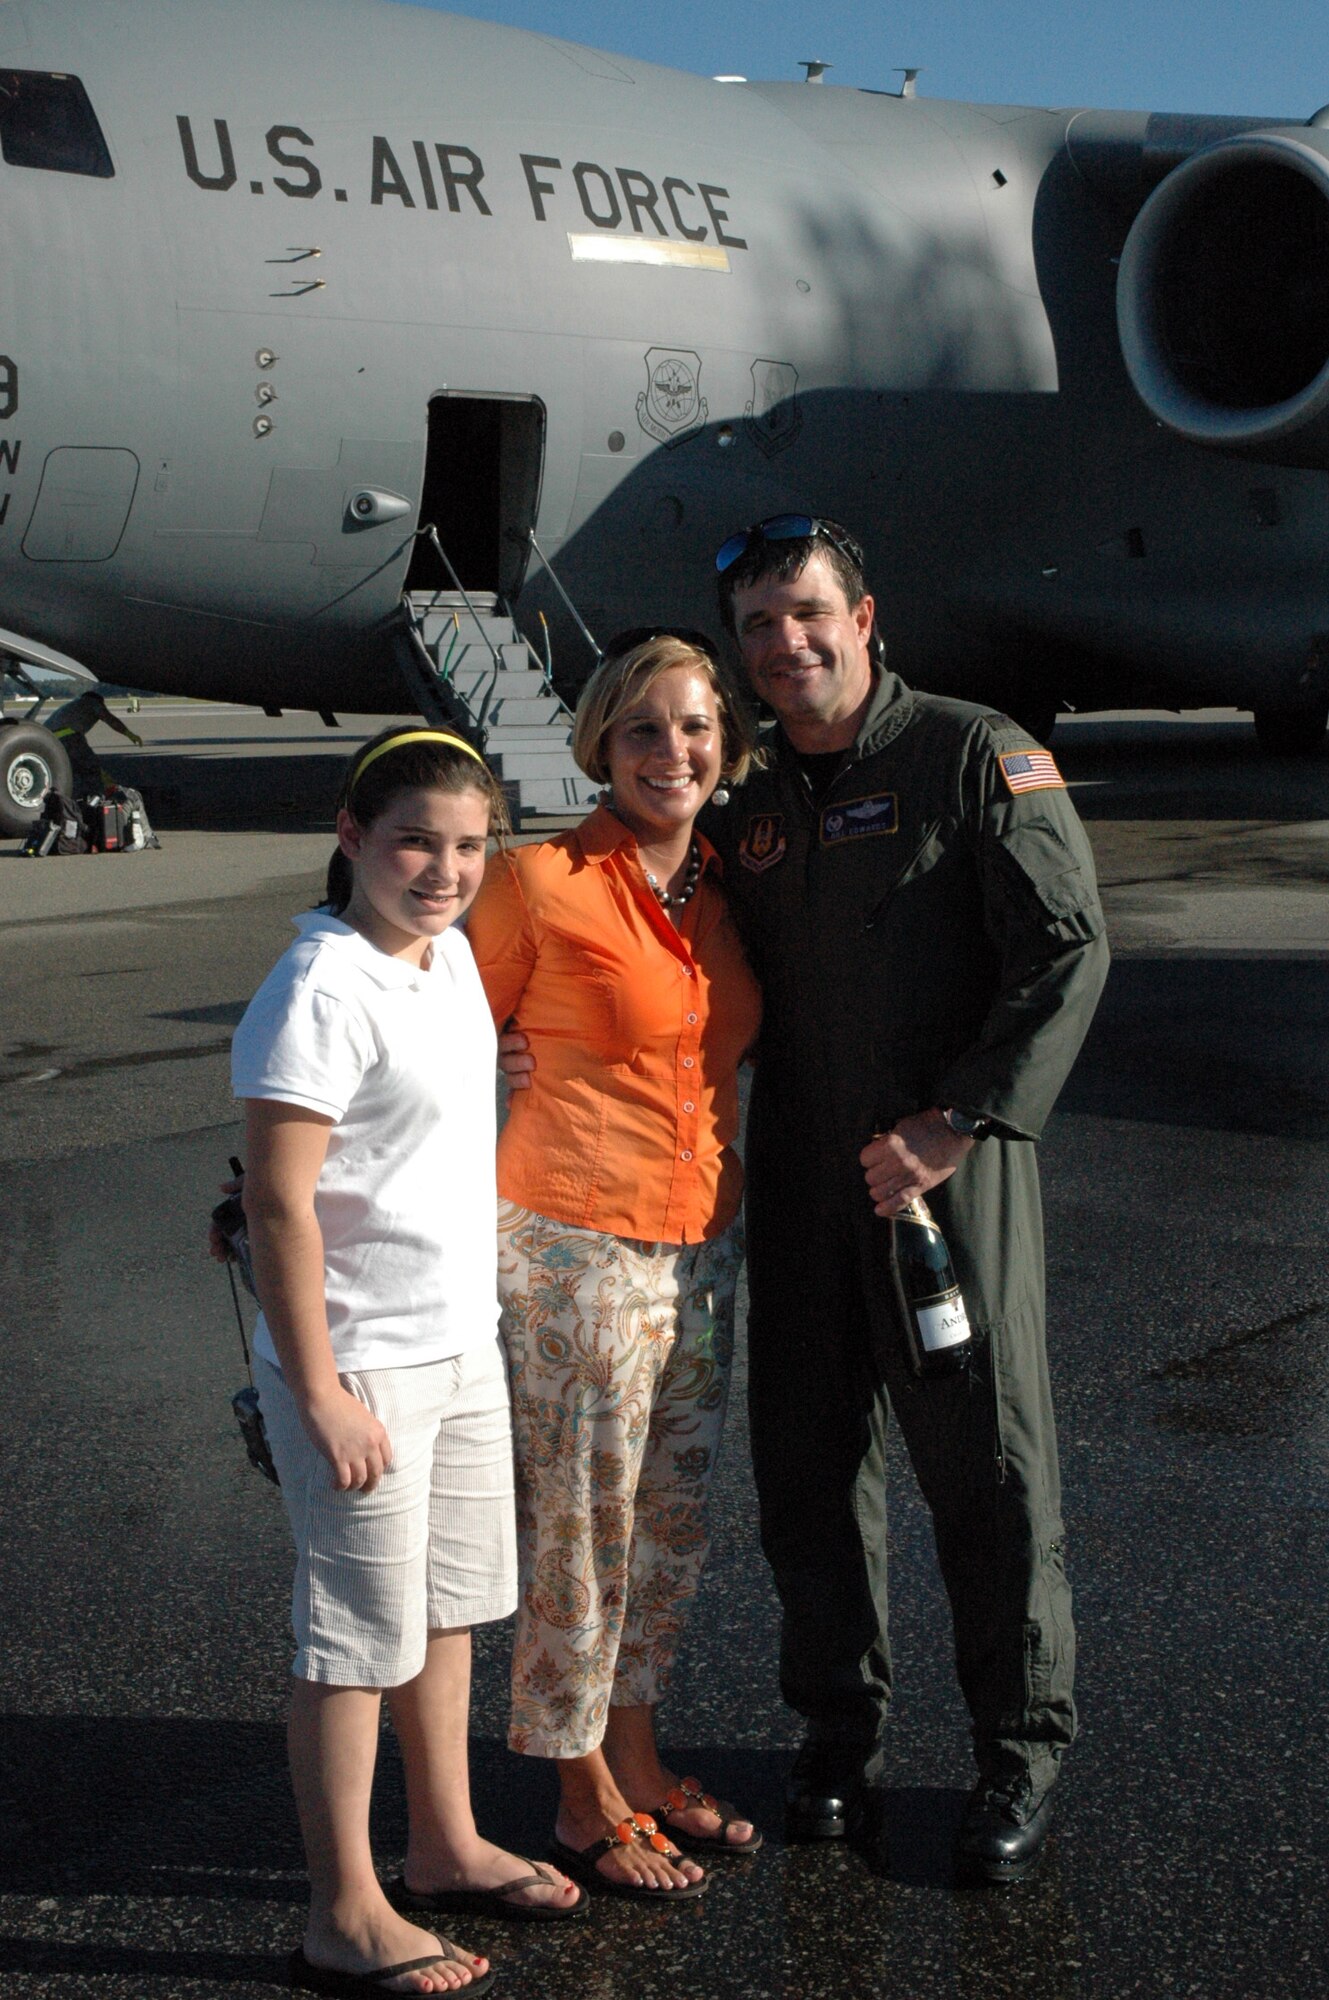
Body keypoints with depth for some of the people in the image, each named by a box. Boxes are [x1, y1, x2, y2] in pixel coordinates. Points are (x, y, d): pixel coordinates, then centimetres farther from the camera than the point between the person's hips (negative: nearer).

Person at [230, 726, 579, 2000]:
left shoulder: (451, 954, 6)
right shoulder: (320, 995, -21)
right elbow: (278, 1204, -21)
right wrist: (320, 1394, -21)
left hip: (464, 1344, 9)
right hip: (362, 1366, -9)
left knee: (448, 1607, 19)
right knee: (362, 1635, 1)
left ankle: (446, 1846, 36)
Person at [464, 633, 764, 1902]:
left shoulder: (720, 886, 8)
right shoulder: (540, 883, -12)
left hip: (702, 1249, 7)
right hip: (573, 1248, -7)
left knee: (669, 1521, 17)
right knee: (577, 1527, 4)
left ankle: (637, 1761, 34)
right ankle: (584, 1802, 22)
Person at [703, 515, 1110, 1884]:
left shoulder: (980, 758, -4)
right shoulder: (750, 808, 13)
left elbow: (1067, 949, -10)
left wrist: (960, 1120, -17)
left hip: (947, 1169, -5)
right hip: (798, 1179, 5)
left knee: (986, 1462, 1)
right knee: (808, 1462, 10)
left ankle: (1020, 1750, 19)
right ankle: (838, 1729, 27)